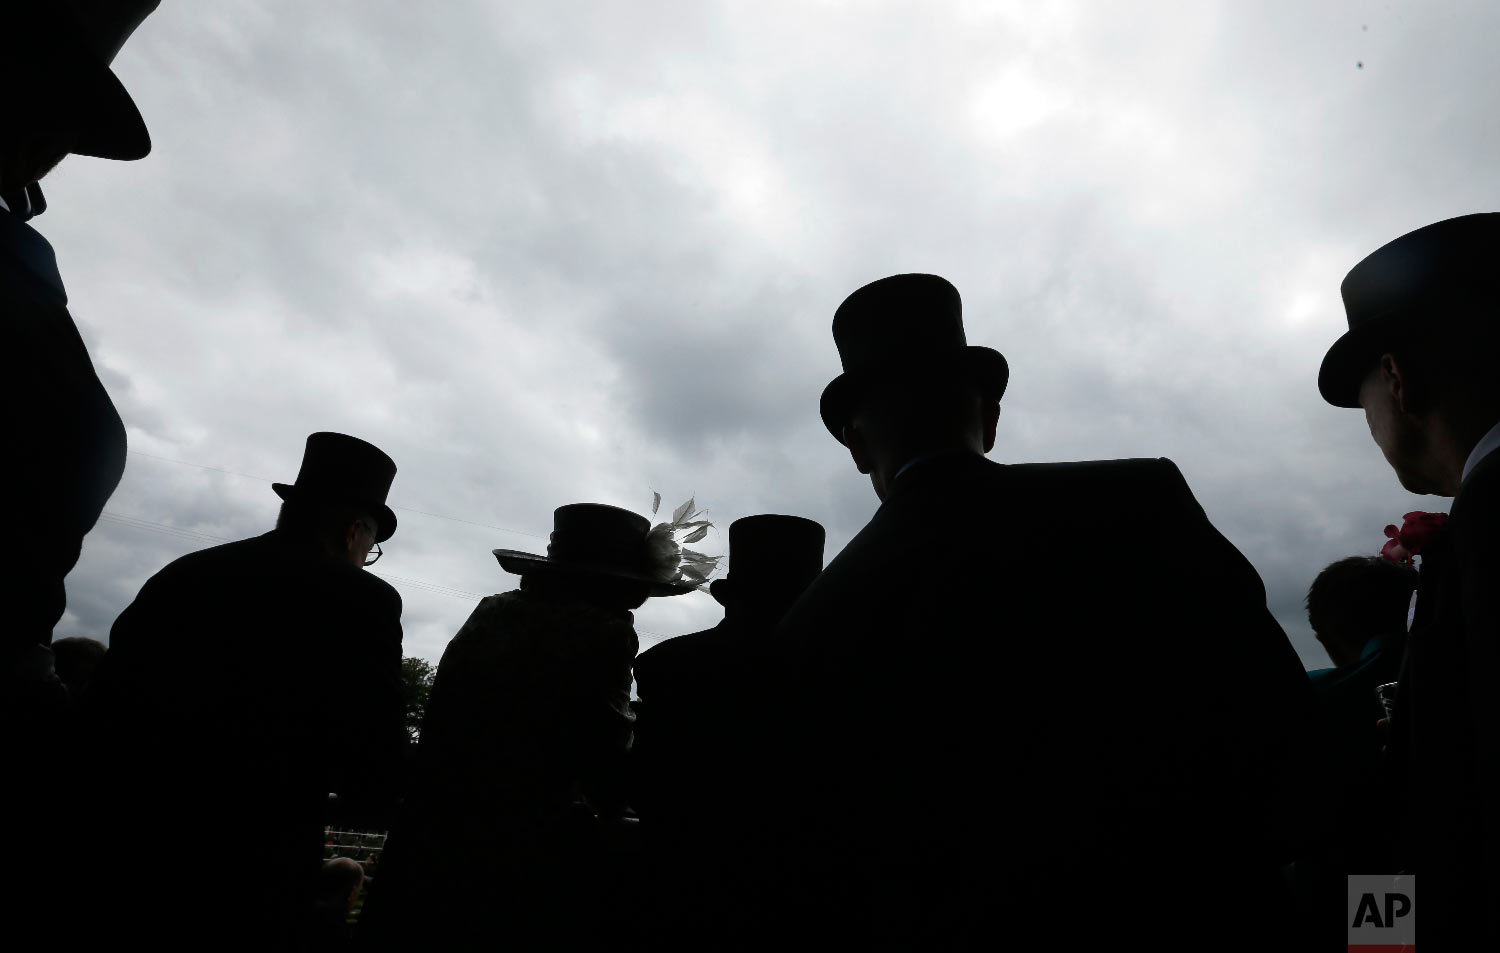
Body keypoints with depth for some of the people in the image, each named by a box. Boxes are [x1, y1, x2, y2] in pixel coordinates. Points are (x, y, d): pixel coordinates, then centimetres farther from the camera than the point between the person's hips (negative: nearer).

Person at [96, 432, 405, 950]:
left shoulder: (178, 576, 4)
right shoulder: (362, 600, -11)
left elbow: (106, 716, 7)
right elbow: (372, 792, -13)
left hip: (127, 875, 5)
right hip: (254, 896, -5)